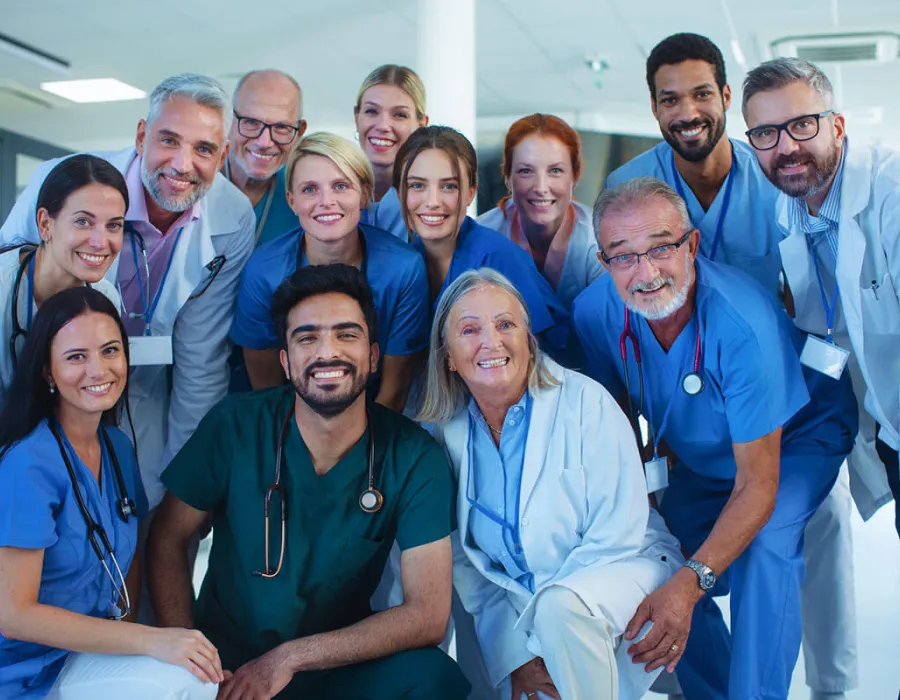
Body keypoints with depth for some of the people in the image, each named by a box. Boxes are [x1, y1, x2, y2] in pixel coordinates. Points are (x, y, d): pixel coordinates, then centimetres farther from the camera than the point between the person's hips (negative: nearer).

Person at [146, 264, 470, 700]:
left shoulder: (414, 458, -12)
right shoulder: (236, 427, -10)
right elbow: (168, 539, 1)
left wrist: (289, 657, -19)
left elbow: (427, 615, -14)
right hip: (225, 663, 2)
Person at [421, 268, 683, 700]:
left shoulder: (584, 402, -16)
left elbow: (617, 535, -17)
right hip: (516, 595, 4)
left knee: (560, 605, -34)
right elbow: (462, 558, -1)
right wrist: (514, 655, -12)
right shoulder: (445, 430, -5)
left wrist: (536, 640, -18)